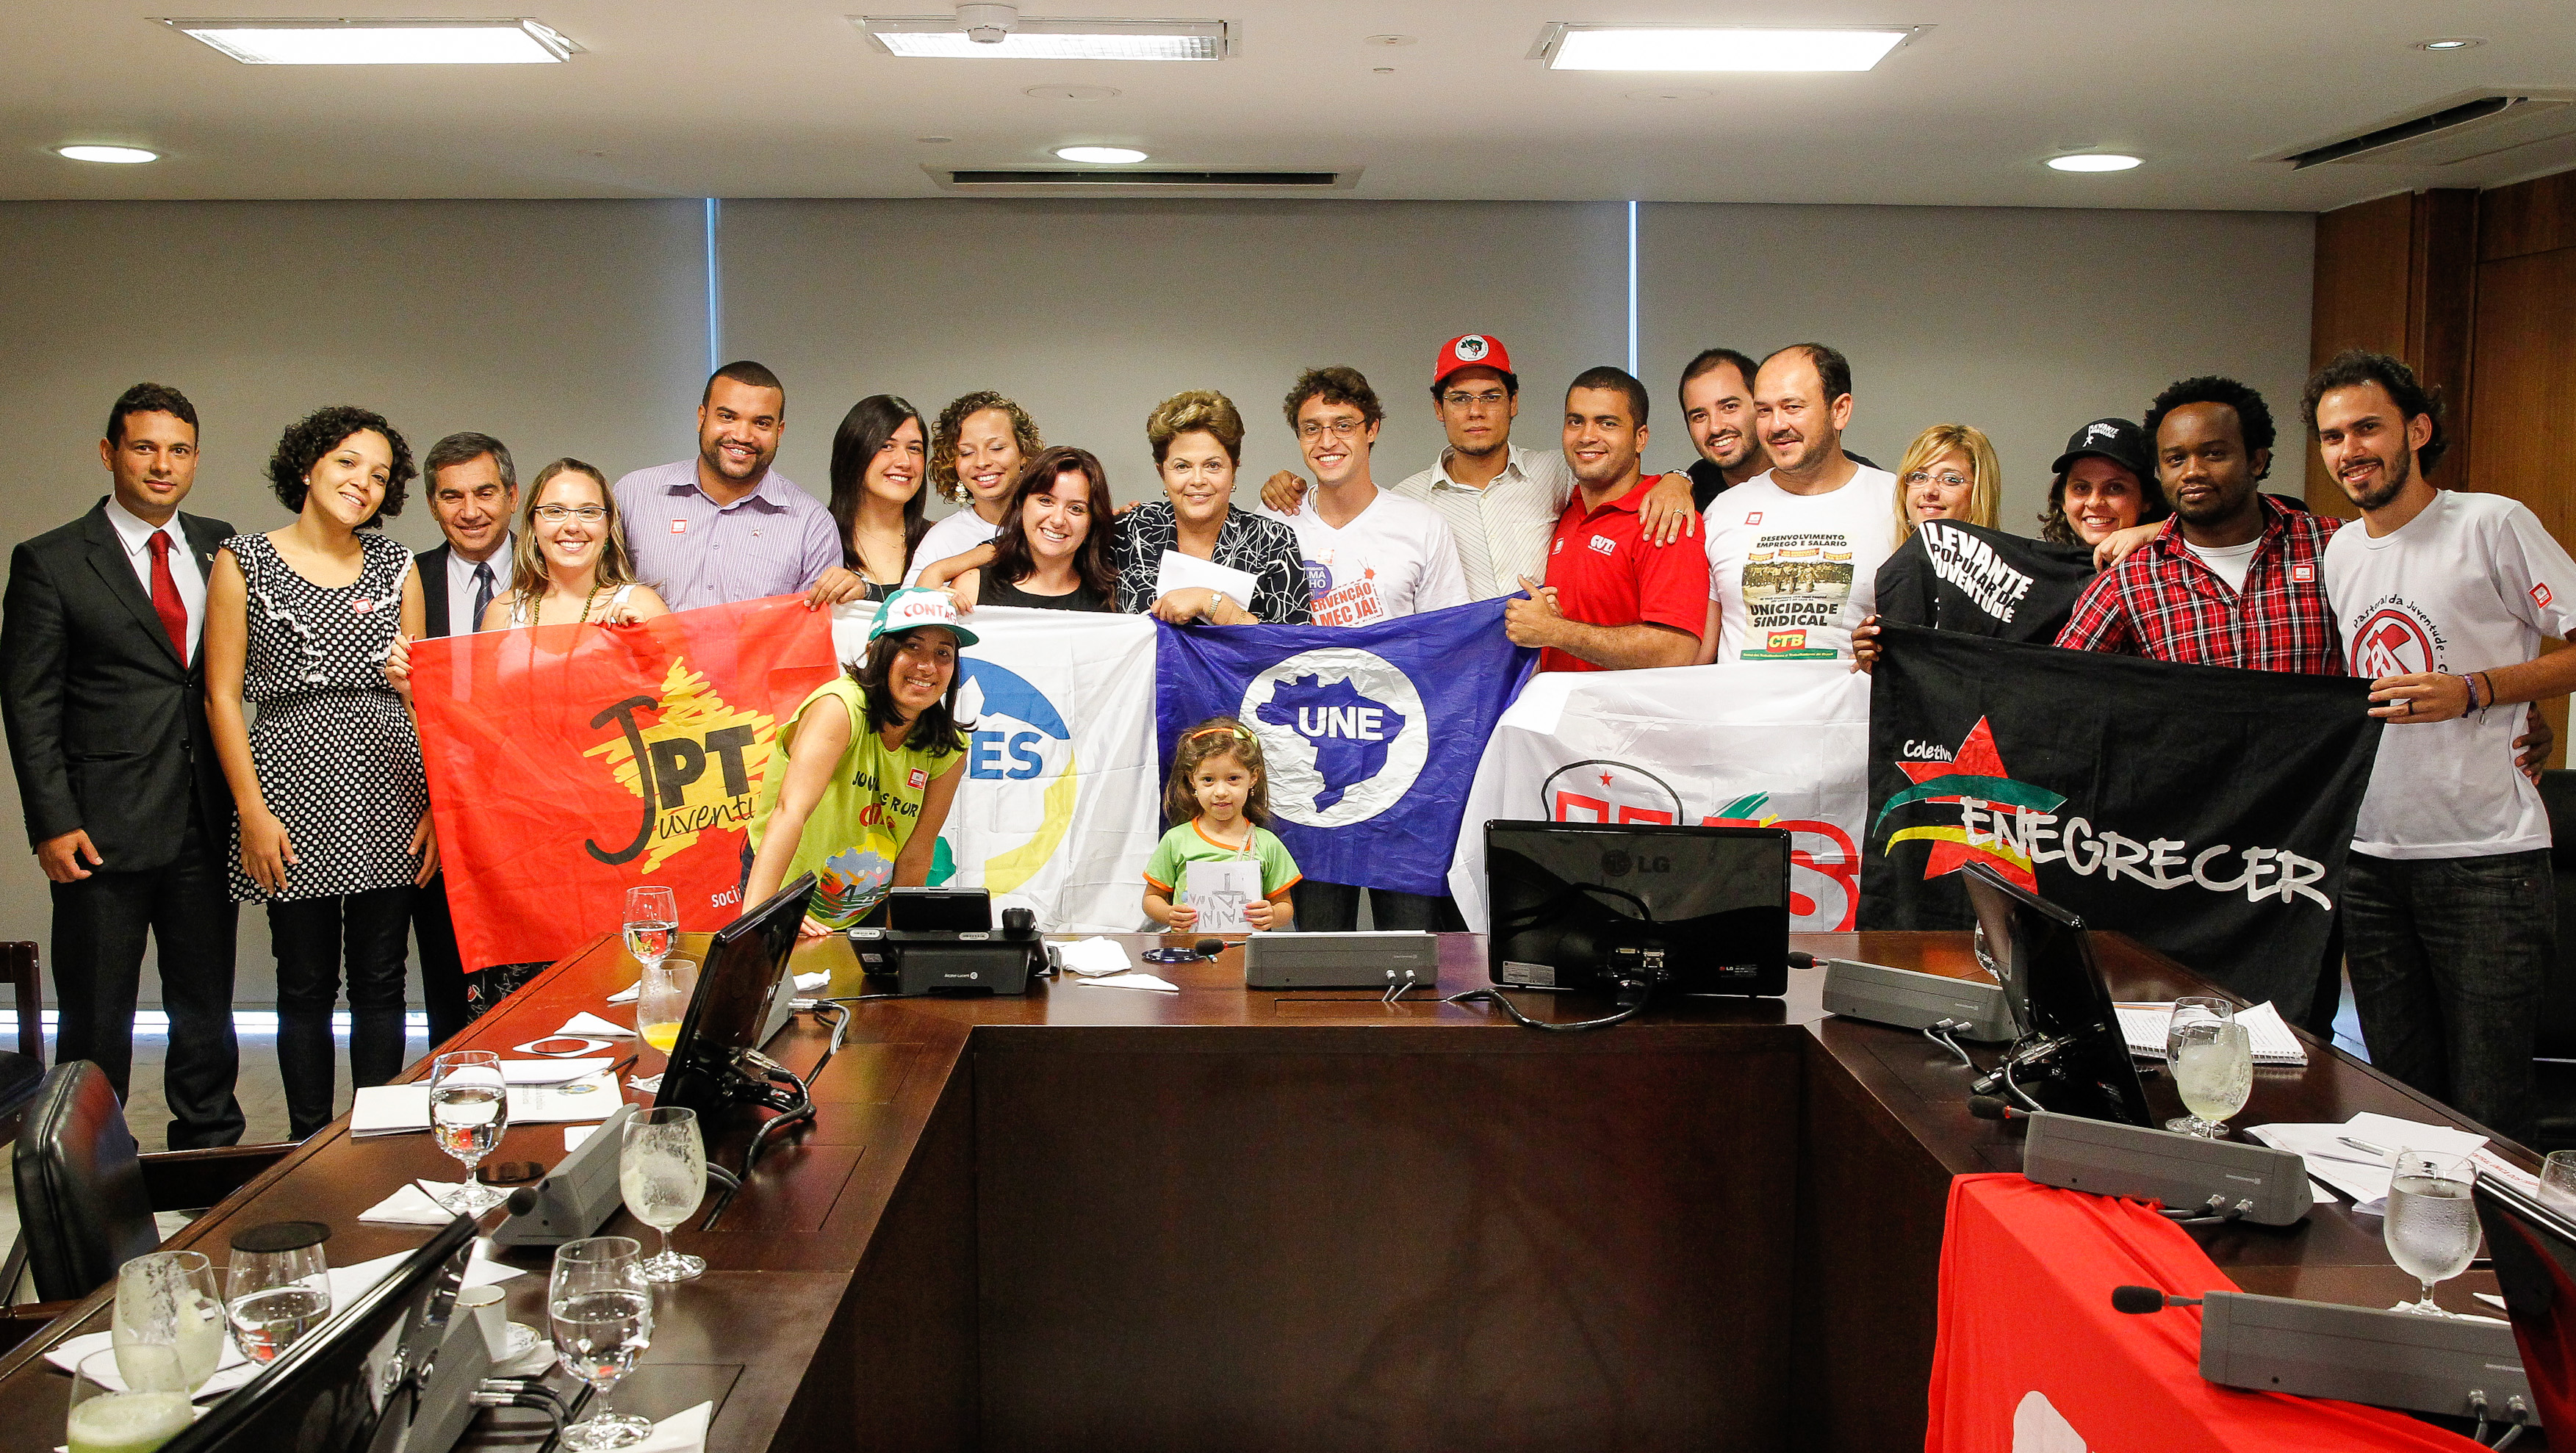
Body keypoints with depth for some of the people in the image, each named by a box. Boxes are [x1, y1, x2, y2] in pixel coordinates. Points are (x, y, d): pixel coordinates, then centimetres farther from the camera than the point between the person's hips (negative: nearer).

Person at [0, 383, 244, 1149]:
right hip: (104, 827, -3)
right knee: (96, 1020, 5)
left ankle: (212, 1153, 25)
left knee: (206, 1007, 12)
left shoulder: (219, 547, 9)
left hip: (205, 824, 4)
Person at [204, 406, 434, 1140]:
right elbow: (221, 695, 0)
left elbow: (421, 692, 9)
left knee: (380, 983, 6)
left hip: (388, 796, 2)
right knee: (306, 986, 4)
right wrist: (253, 811, -8)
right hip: (294, 783, -2)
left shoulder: (396, 565, 10)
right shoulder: (243, 561, 2)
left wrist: (435, 804, -1)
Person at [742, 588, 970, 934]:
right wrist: (756, 913, -49)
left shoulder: (948, 750, -8)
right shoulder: (838, 707, -25)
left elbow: (915, 857, -2)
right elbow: (790, 810, -38)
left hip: (868, 914, 4)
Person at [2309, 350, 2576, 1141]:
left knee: (2487, 1115, -3)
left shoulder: (2491, 524, -6)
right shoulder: (2337, 552, 14)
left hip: (2485, 859, -6)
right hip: (2370, 859, 6)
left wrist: (2473, 691, -16)